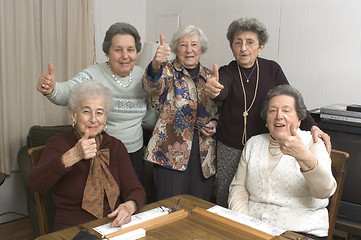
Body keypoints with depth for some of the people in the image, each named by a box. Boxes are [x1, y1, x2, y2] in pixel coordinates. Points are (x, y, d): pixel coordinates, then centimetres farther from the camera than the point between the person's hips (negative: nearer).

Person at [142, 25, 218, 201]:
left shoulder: (210, 76, 12)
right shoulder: (168, 71, -1)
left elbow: (218, 110, 22)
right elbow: (152, 87, -24)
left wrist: (214, 123, 0)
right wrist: (155, 64, -44)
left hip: (204, 153, 4)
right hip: (171, 151, -4)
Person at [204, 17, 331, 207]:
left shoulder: (272, 69, 3)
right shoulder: (227, 72, -3)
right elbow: (222, 91, -25)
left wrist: (312, 126, -16)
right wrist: (213, 90, -50)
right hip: (229, 148, -1)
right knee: (224, 199, 6)